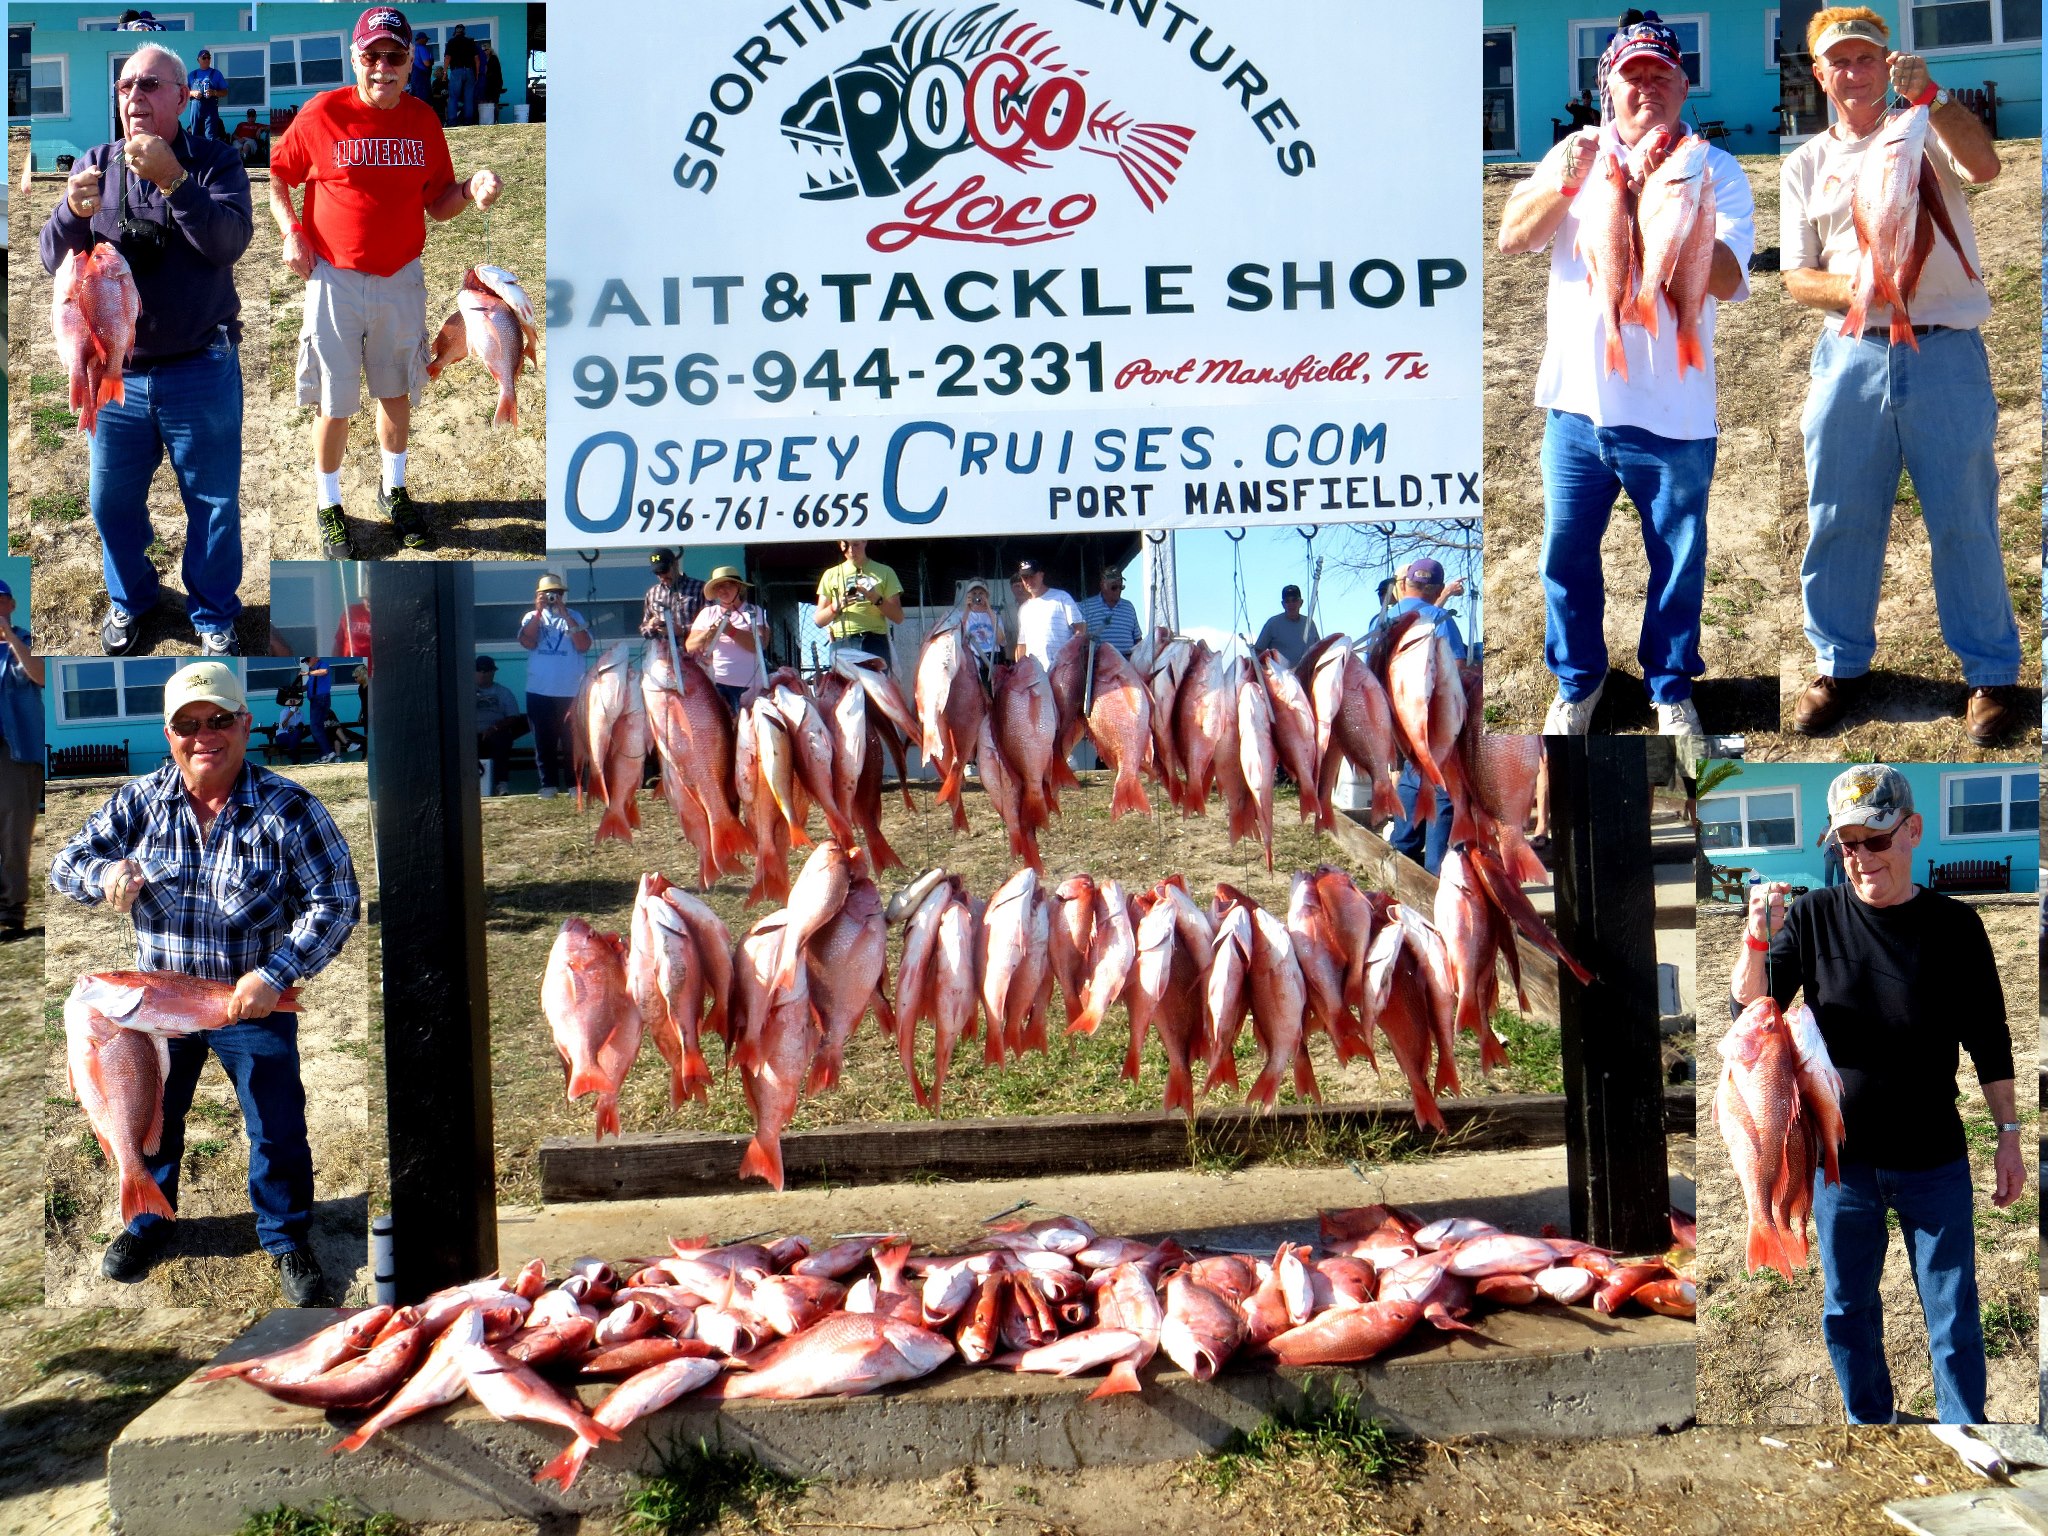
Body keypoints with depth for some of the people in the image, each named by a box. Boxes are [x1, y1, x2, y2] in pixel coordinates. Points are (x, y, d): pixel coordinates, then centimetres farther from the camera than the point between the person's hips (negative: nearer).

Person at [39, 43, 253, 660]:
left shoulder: (214, 162, -5)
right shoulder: (97, 164, 3)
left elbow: (230, 241, -22)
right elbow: (54, 258, -2)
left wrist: (172, 180, -34)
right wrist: (73, 211, -24)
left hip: (201, 372, -3)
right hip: (115, 372, 3)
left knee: (213, 503, 8)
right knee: (112, 500, 14)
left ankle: (214, 615, 27)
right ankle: (129, 598, 37)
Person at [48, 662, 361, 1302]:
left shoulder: (290, 808, -16)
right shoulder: (139, 801, -6)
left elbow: (337, 902, -17)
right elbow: (65, 866, -1)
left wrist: (275, 974, -27)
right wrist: (106, 874, -26)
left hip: (255, 1004, -3)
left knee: (278, 1132, 7)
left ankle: (287, 1240, 30)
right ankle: (150, 1223, 46)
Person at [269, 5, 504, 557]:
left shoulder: (423, 121, 2)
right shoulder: (322, 113, -7)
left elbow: (438, 205, 5)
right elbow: (276, 175, 4)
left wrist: (471, 190, -15)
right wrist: (291, 232, -8)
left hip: (402, 280, 3)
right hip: (335, 279, -3)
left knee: (397, 393, 16)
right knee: (334, 404, 3)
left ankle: (393, 489, 36)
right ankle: (328, 505, 21)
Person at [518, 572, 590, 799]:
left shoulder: (574, 616, 8)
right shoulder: (532, 617, 9)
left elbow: (584, 645, -6)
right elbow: (528, 642, -8)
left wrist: (566, 616, -12)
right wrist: (539, 611, -11)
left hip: (570, 691, -1)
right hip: (539, 691, 1)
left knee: (572, 739, -1)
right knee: (544, 740, 2)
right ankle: (548, 785, 7)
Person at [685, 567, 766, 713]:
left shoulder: (754, 612, 9)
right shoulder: (707, 613, 16)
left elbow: (759, 644, -7)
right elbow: (690, 646, 8)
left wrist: (731, 631, -14)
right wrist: (707, 634, -11)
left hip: (747, 684, -2)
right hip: (714, 682, 2)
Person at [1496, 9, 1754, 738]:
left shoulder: (1716, 170, -1)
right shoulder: (1575, 154, 8)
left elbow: (1727, 279, -13)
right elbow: (1511, 238, 0)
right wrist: (1565, 185, -16)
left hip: (1674, 412, -2)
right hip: (1578, 403, 2)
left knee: (1678, 562, 9)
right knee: (1566, 553, 10)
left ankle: (1671, 688, 27)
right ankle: (1576, 682, 30)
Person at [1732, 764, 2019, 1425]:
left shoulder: (1954, 925, -5)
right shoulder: (1812, 917, -4)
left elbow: (1989, 1041, 3)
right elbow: (1753, 1012, -8)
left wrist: (2008, 1136, 2)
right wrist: (1756, 940, -24)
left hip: (1934, 1161, -1)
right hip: (1841, 1157, 1)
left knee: (1953, 1318, 7)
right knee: (1847, 1312, 14)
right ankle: (1869, 1421, 33)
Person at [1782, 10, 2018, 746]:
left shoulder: (1927, 131, 7)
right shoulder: (1806, 164, 13)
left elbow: (1983, 165, -15)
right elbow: (1796, 276, 9)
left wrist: (1930, 94, -25)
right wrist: (1848, 288, -12)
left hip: (1945, 353, -2)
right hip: (1849, 354, 2)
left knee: (1965, 519, 2)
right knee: (1839, 518, 7)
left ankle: (1991, 672, 14)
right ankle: (1840, 664, 22)